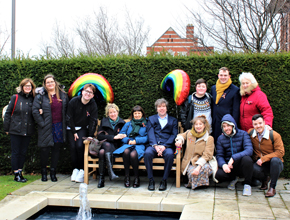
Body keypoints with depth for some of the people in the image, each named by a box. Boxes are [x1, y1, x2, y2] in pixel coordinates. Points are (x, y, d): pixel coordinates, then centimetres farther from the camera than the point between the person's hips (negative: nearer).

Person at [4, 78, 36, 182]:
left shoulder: (33, 99, 6)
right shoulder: (15, 98, -2)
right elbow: (8, 113, 0)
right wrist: (6, 128, -2)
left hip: (28, 131, 3)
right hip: (16, 130, -3)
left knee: (23, 153, 10)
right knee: (15, 152, 3)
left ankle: (20, 173, 20)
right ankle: (16, 175, 11)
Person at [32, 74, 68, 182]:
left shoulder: (62, 94, 8)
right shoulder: (41, 95, -3)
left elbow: (66, 108, 13)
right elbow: (35, 111, -6)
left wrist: (65, 122, 4)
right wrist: (42, 123, -11)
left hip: (59, 126, 3)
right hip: (46, 127, -3)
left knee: (56, 149, 8)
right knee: (45, 150, 1)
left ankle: (53, 172, 18)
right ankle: (44, 172, 19)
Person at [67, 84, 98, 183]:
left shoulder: (93, 105, -9)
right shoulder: (74, 101, -10)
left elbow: (93, 121, -6)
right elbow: (69, 118, -5)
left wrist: (90, 136, -13)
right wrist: (74, 132, -8)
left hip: (83, 128, -1)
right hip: (71, 128, 1)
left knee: (80, 146, -21)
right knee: (73, 147, -14)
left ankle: (82, 170, -11)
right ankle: (75, 169, -1)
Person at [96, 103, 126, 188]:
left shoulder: (121, 123, 15)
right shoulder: (104, 121, 16)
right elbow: (100, 136, 2)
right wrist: (113, 137, -10)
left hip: (116, 147, -1)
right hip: (105, 145, 1)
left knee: (102, 152, -34)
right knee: (107, 144, -38)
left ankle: (101, 178, -35)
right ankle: (110, 172, -44)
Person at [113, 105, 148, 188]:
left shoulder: (146, 124, 16)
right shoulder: (128, 124, 26)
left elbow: (147, 138, 4)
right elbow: (121, 135, 16)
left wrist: (136, 140, -8)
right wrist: (128, 140, -4)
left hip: (139, 145, -2)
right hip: (128, 145, 2)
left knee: (133, 154, -38)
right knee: (126, 152, -36)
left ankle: (136, 177, -20)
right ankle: (127, 176, -26)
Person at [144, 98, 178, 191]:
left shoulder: (173, 120, 21)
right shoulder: (151, 119, 23)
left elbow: (174, 135, 6)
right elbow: (150, 134, 7)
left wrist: (164, 146, -12)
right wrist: (155, 146, -14)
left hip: (167, 146, -1)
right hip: (153, 145, 1)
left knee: (169, 154, -35)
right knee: (147, 153, -33)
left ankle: (164, 180, -21)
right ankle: (151, 180, -21)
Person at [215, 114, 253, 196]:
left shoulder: (243, 134, -4)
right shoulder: (221, 138, 4)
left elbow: (249, 150, -18)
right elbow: (219, 156, 0)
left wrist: (233, 158, -31)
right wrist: (223, 164, -25)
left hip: (241, 165, -2)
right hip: (228, 165, 2)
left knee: (246, 158, -37)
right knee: (218, 175, -29)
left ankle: (247, 184, -12)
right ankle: (233, 179, 9)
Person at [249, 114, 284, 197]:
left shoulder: (274, 135, -12)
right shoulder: (250, 133, -1)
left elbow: (280, 152, -15)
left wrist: (263, 158, -23)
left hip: (274, 165, -2)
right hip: (260, 164, 2)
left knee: (275, 160, -38)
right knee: (252, 169, -33)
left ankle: (272, 187, -20)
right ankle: (264, 179, 5)